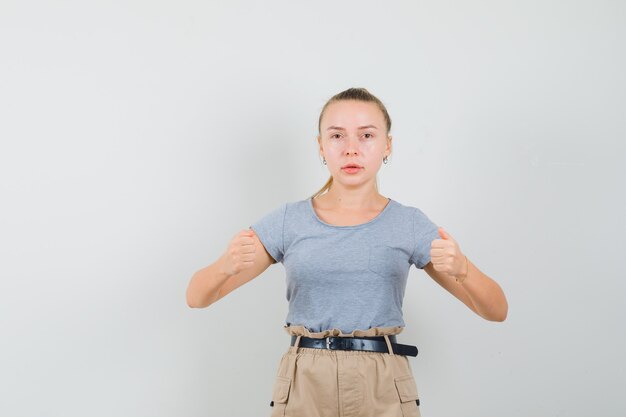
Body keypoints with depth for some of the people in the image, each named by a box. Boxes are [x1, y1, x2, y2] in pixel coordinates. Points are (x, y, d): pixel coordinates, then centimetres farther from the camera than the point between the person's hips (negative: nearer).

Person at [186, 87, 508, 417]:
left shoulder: (410, 224, 0)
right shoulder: (288, 221, 0)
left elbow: (496, 310, -1)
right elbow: (197, 297, -2)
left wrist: (460, 268, -22)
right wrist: (227, 264, -25)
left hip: (384, 390, 0)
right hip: (303, 388, 0)